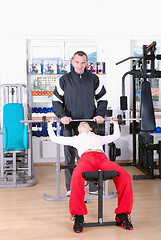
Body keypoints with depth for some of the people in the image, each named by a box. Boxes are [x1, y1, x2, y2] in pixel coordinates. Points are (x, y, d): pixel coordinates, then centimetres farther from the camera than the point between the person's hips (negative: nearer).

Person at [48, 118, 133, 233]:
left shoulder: (98, 137, 44)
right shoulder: (75, 138, 40)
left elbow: (116, 135, 56)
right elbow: (54, 138, 43)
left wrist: (115, 123, 60)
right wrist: (50, 125, 50)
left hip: (102, 158, 2)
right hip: (86, 157, -2)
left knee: (125, 176, -29)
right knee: (77, 177, -40)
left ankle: (122, 215, -17)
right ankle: (78, 216, -25)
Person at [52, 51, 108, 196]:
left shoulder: (94, 79, 7)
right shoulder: (64, 80, 4)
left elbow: (102, 98, 11)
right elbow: (56, 100, 4)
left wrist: (100, 114, -4)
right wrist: (62, 116, -11)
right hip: (70, 125, -1)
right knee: (70, 157, 3)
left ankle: (93, 187, 17)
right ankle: (70, 188, 13)